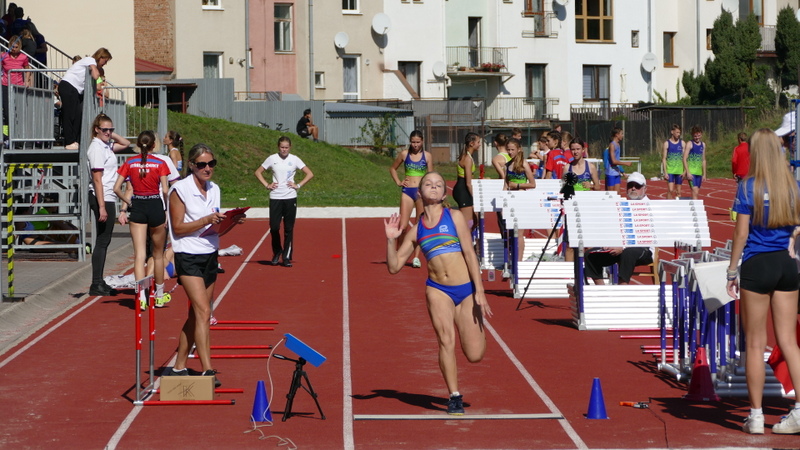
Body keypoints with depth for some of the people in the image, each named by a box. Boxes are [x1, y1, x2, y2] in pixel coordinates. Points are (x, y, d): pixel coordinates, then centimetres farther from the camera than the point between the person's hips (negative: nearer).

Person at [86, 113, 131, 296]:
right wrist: (102, 207, -22)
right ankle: (96, 285, -7)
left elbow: (125, 143, 29)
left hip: (108, 198, 10)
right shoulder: (96, 148, -13)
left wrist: (112, 135, 11)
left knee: (104, 240, 11)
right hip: (102, 198, -10)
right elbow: (97, 179, -18)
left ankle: (99, 282, 16)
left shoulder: (106, 146, 12)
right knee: (102, 240, -8)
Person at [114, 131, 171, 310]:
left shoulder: (129, 163, 2)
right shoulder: (160, 163, -4)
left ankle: (141, 297, -15)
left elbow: (117, 188, -2)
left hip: (137, 208, 1)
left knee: (139, 254, -2)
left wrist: (127, 203, 11)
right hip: (155, 207, -1)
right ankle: (160, 295, 25)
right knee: (158, 254, 14)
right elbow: (165, 190, -11)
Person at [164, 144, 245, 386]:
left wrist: (231, 222, -3)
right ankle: (207, 371, -19)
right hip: (188, 257, -7)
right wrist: (206, 220, -22)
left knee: (196, 315, 10)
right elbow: (178, 228, -12)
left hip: (210, 256, 7)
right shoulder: (180, 189, -10)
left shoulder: (214, 189, 10)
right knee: (203, 312, -17)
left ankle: (178, 367, 20)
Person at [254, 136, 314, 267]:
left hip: (290, 198, 0)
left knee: (289, 229, 1)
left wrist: (298, 185, -4)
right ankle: (277, 252, 20)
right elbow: (258, 172, 11)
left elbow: (310, 174, 6)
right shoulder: (272, 159, 2)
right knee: (274, 227, -3)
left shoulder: (294, 159, 2)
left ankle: (286, 257, 8)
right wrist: (267, 185, -1)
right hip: (275, 198, 0)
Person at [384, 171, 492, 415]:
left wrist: (479, 291, -11)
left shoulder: (455, 217, 1)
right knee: (446, 341, -17)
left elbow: (469, 253, -4)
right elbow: (394, 266, 9)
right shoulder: (416, 229, 8)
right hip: (438, 290, 1)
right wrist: (391, 239, -7)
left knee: (474, 355, -1)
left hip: (466, 289, -1)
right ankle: (454, 397, -3)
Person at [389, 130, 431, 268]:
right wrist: (398, 182, 4)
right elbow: (392, 169, 18)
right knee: (402, 226, -7)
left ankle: (416, 257, 8)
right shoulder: (404, 154, 4)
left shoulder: (427, 156, 2)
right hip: (407, 191, 0)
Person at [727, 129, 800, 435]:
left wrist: (732, 272, -2)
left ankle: (756, 416, 6)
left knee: (755, 343, 3)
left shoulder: (749, 187, -9)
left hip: (756, 266, -4)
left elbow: (741, 234, -9)